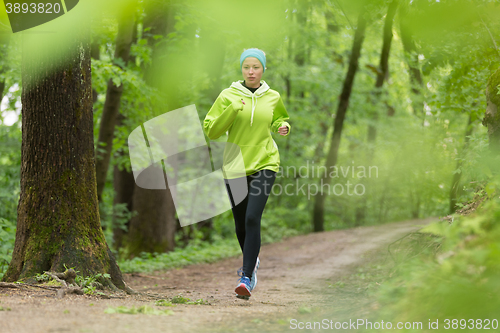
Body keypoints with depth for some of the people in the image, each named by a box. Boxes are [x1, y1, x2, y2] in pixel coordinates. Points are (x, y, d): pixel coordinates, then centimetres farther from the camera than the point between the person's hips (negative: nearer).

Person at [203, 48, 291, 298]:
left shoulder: (273, 97, 5)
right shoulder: (228, 96, -1)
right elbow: (210, 130, -5)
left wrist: (284, 126, 3)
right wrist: (231, 111, -18)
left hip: (264, 164, -1)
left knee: (252, 218, -19)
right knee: (240, 225, 10)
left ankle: (246, 277, -17)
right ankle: (252, 260, 41)